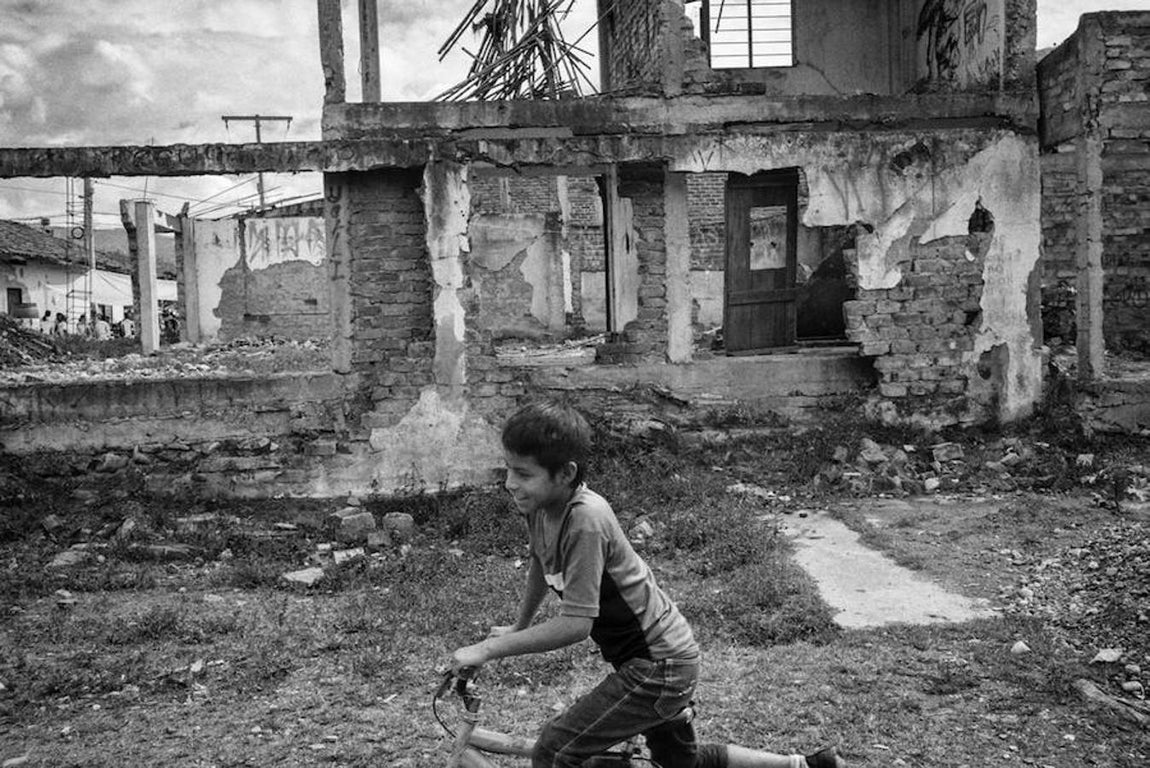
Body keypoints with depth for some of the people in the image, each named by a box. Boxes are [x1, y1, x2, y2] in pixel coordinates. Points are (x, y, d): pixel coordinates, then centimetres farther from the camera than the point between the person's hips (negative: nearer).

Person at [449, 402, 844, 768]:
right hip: (654, 653, 9)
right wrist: (518, 628, 24)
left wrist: (489, 649, -26)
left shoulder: (585, 520, -31)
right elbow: (540, 563, 15)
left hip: (659, 668, -9)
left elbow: (575, 623, -32)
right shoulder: (540, 503, -6)